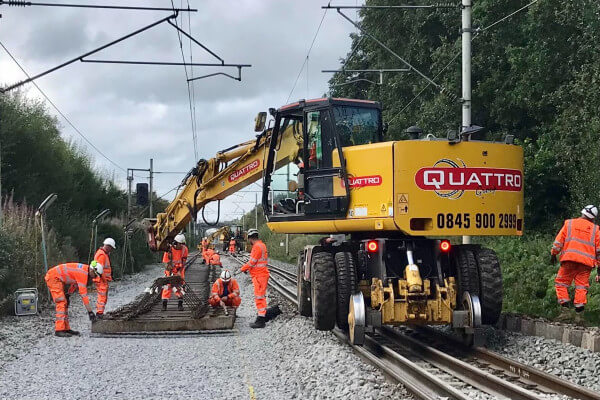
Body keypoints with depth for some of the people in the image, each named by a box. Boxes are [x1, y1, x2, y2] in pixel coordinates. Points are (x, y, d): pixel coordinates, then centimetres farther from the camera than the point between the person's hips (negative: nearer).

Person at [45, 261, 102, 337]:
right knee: (61, 303, -15)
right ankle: (59, 330, -17)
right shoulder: (83, 274, -25)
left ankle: (66, 328, 14)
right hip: (53, 277, -11)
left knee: (65, 303, 11)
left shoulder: (84, 269, 4)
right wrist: (90, 312, -25)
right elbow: (83, 294, -26)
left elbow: (75, 282, 19)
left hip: (57, 278, 11)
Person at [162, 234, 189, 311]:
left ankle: (180, 304, -2)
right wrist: (170, 274, -23)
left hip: (179, 270, 2)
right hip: (170, 270, -2)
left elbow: (183, 261, -4)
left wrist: (179, 271, -13)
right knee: (168, 286, -7)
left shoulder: (184, 249, -11)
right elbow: (166, 263, -17)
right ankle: (164, 304, -1)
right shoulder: (169, 250, -20)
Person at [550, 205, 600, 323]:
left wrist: (553, 254, 15)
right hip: (586, 262, 1)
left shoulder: (569, 223, 11)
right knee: (581, 287, 4)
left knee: (561, 283, 8)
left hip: (569, 259, -1)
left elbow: (559, 240, 8)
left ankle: (565, 310, -3)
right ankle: (579, 314, -2)